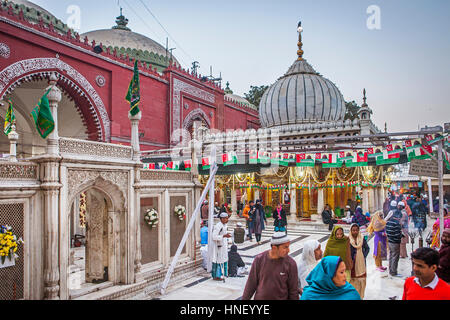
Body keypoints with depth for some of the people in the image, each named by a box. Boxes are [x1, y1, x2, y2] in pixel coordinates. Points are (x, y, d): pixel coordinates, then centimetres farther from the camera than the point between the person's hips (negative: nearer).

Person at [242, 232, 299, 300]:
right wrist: (245, 298, 2)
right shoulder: (259, 259, -11)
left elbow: (293, 290, -4)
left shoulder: (291, 264, -13)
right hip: (260, 297, 1)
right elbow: (251, 283, -1)